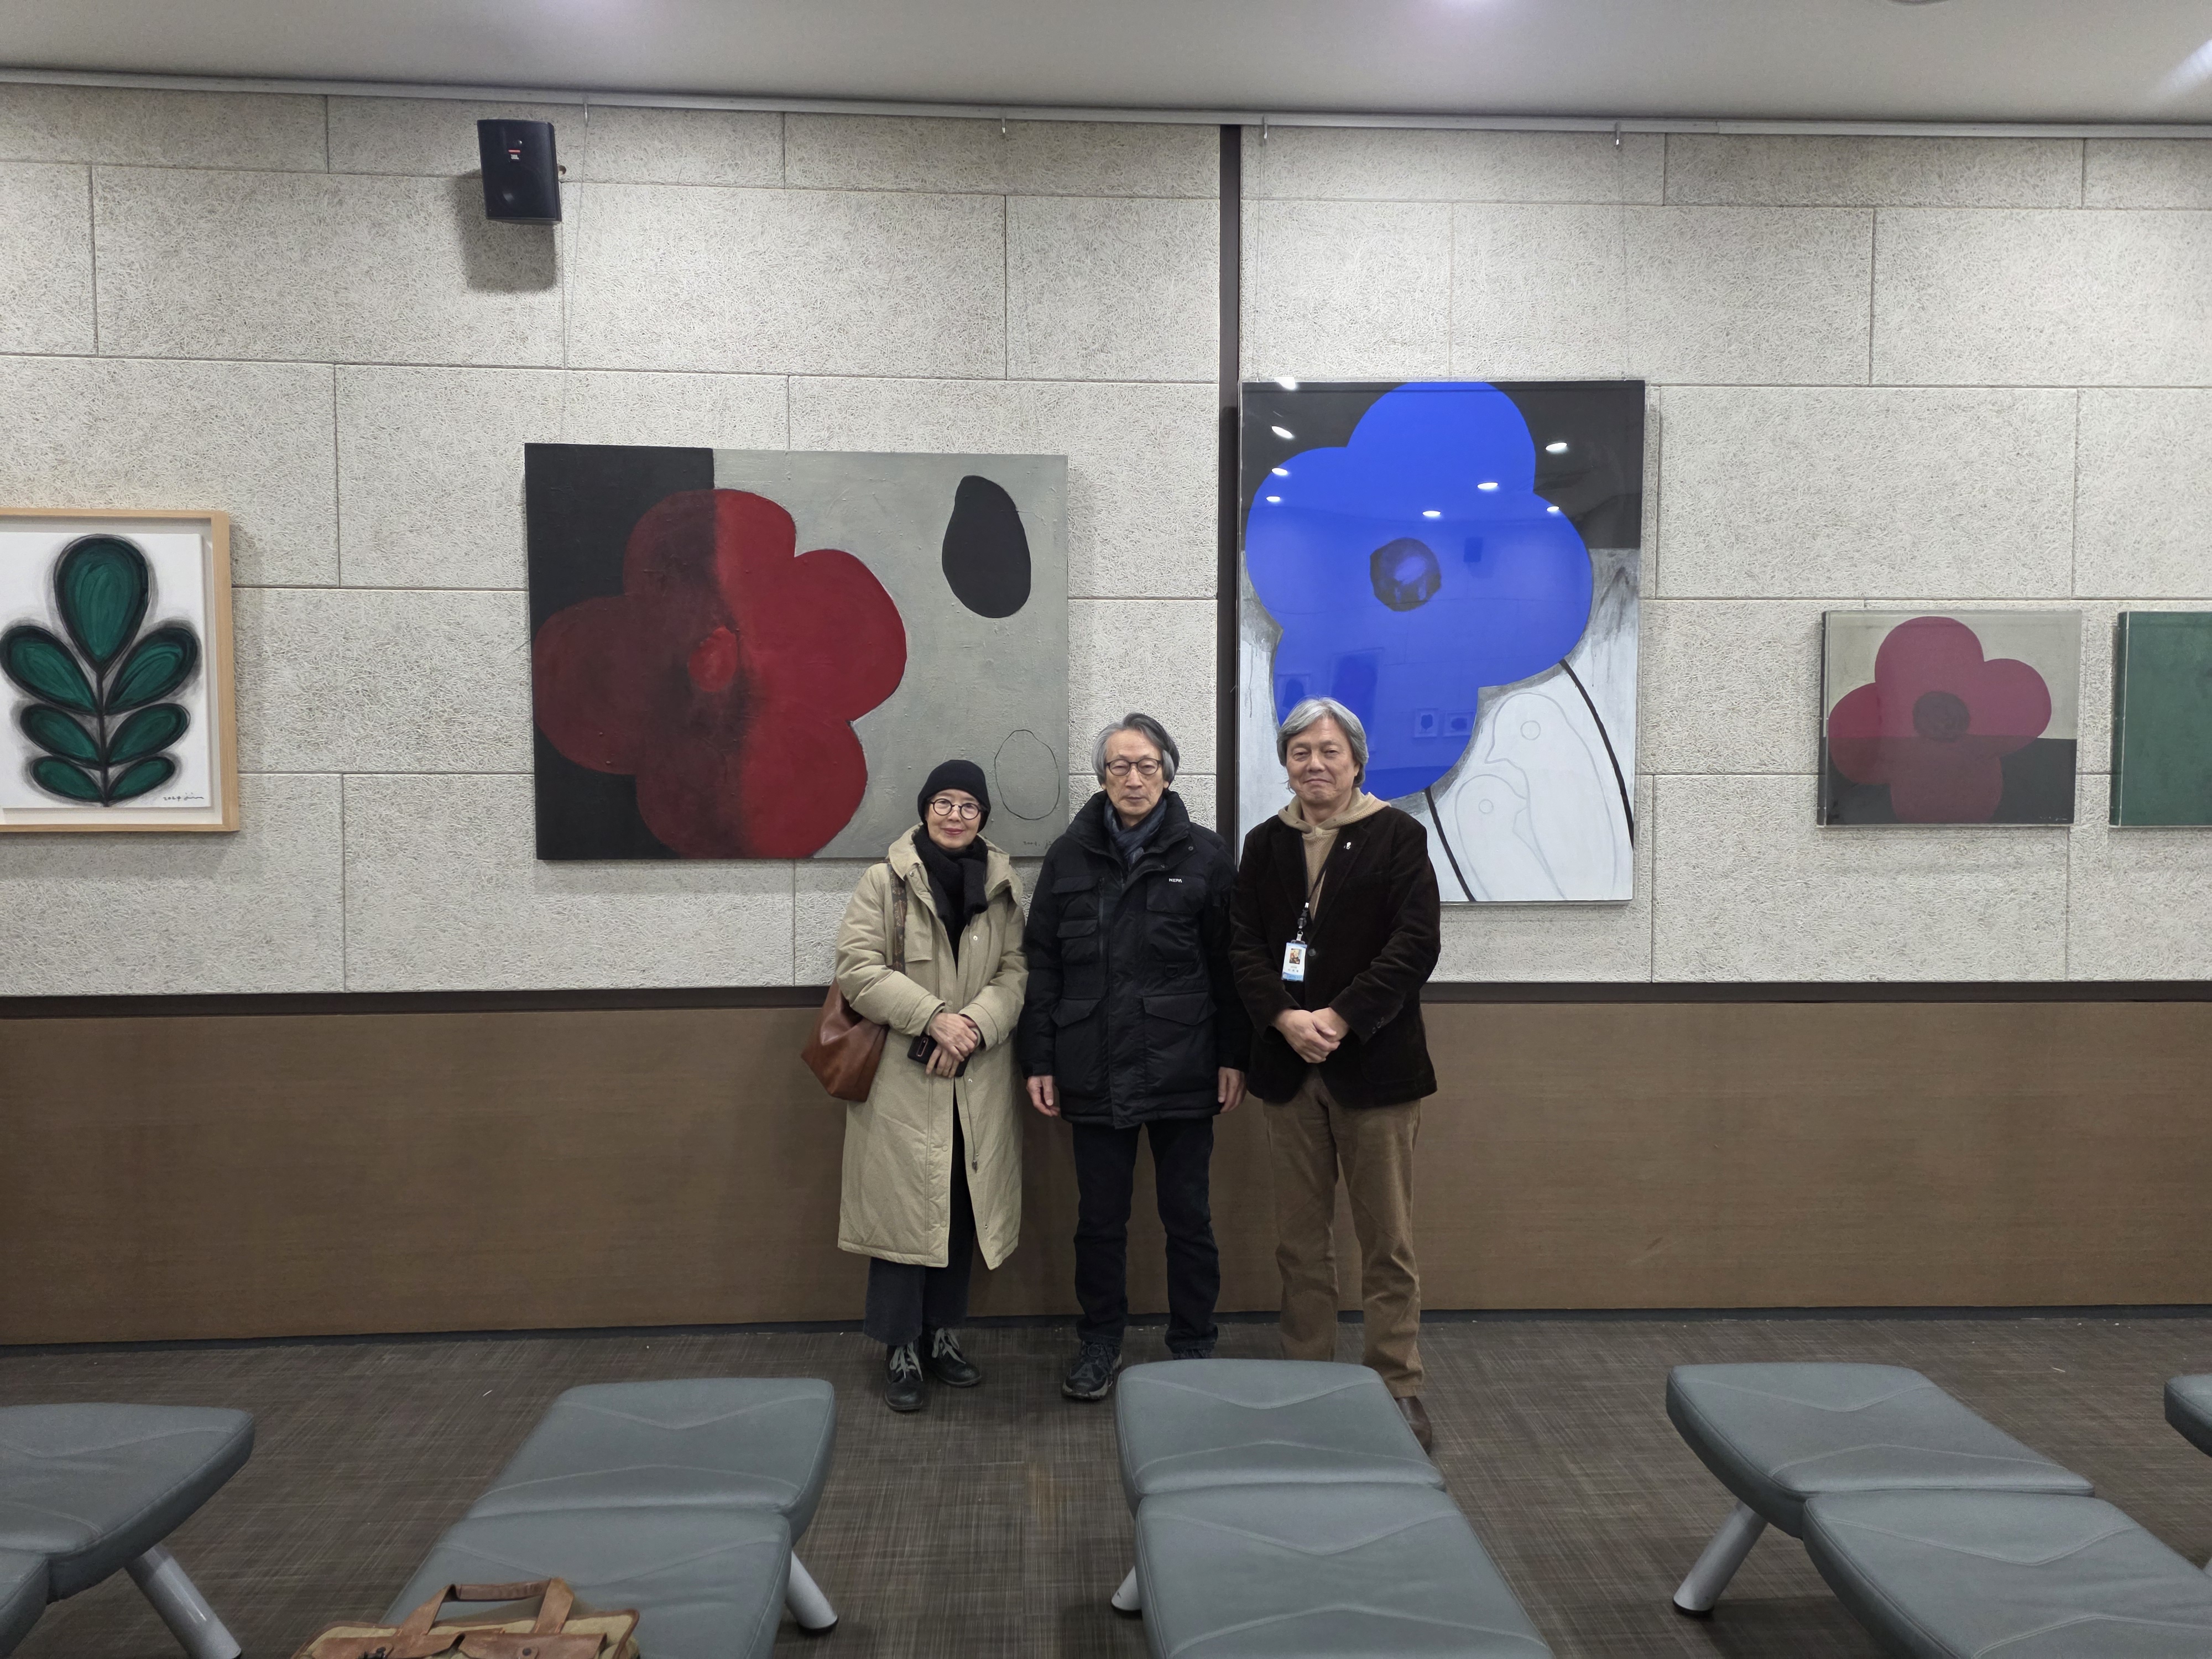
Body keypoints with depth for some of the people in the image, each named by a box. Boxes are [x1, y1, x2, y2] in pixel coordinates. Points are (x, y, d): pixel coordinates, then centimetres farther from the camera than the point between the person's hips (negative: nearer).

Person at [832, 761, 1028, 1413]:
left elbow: (1018, 970, 2)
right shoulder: (883, 882, -2)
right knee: (903, 1206, -1)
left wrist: (976, 1024, -16)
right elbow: (857, 968, -9)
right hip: (902, 1078, -3)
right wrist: (933, 1017, -17)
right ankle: (900, 1351, 12)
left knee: (962, 1207, 11)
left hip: (979, 1081, 3)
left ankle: (941, 1333, 27)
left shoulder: (1003, 886, 8)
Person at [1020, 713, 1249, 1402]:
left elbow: (1228, 963, 0)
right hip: (1094, 1071, 2)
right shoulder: (1069, 856, 4)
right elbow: (1042, 964, 5)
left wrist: (1233, 1056, -3)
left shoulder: (1203, 854, -1)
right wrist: (1039, 1060, 1)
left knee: (1187, 1215, 8)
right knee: (1099, 1217, 11)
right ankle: (1099, 1343, 28)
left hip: (1182, 1069, -1)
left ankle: (1193, 1347, 24)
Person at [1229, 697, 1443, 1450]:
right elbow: (1243, 944, 4)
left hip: (1374, 1062, -3)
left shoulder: (1397, 836, -1)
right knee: (1299, 1241, 11)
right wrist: (1285, 1018, -13)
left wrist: (1341, 1019, -17)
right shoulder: (1265, 843, 10)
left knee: (1387, 1239, 4)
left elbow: (1416, 944, -10)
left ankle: (1399, 1385, 16)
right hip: (1289, 1065, 4)